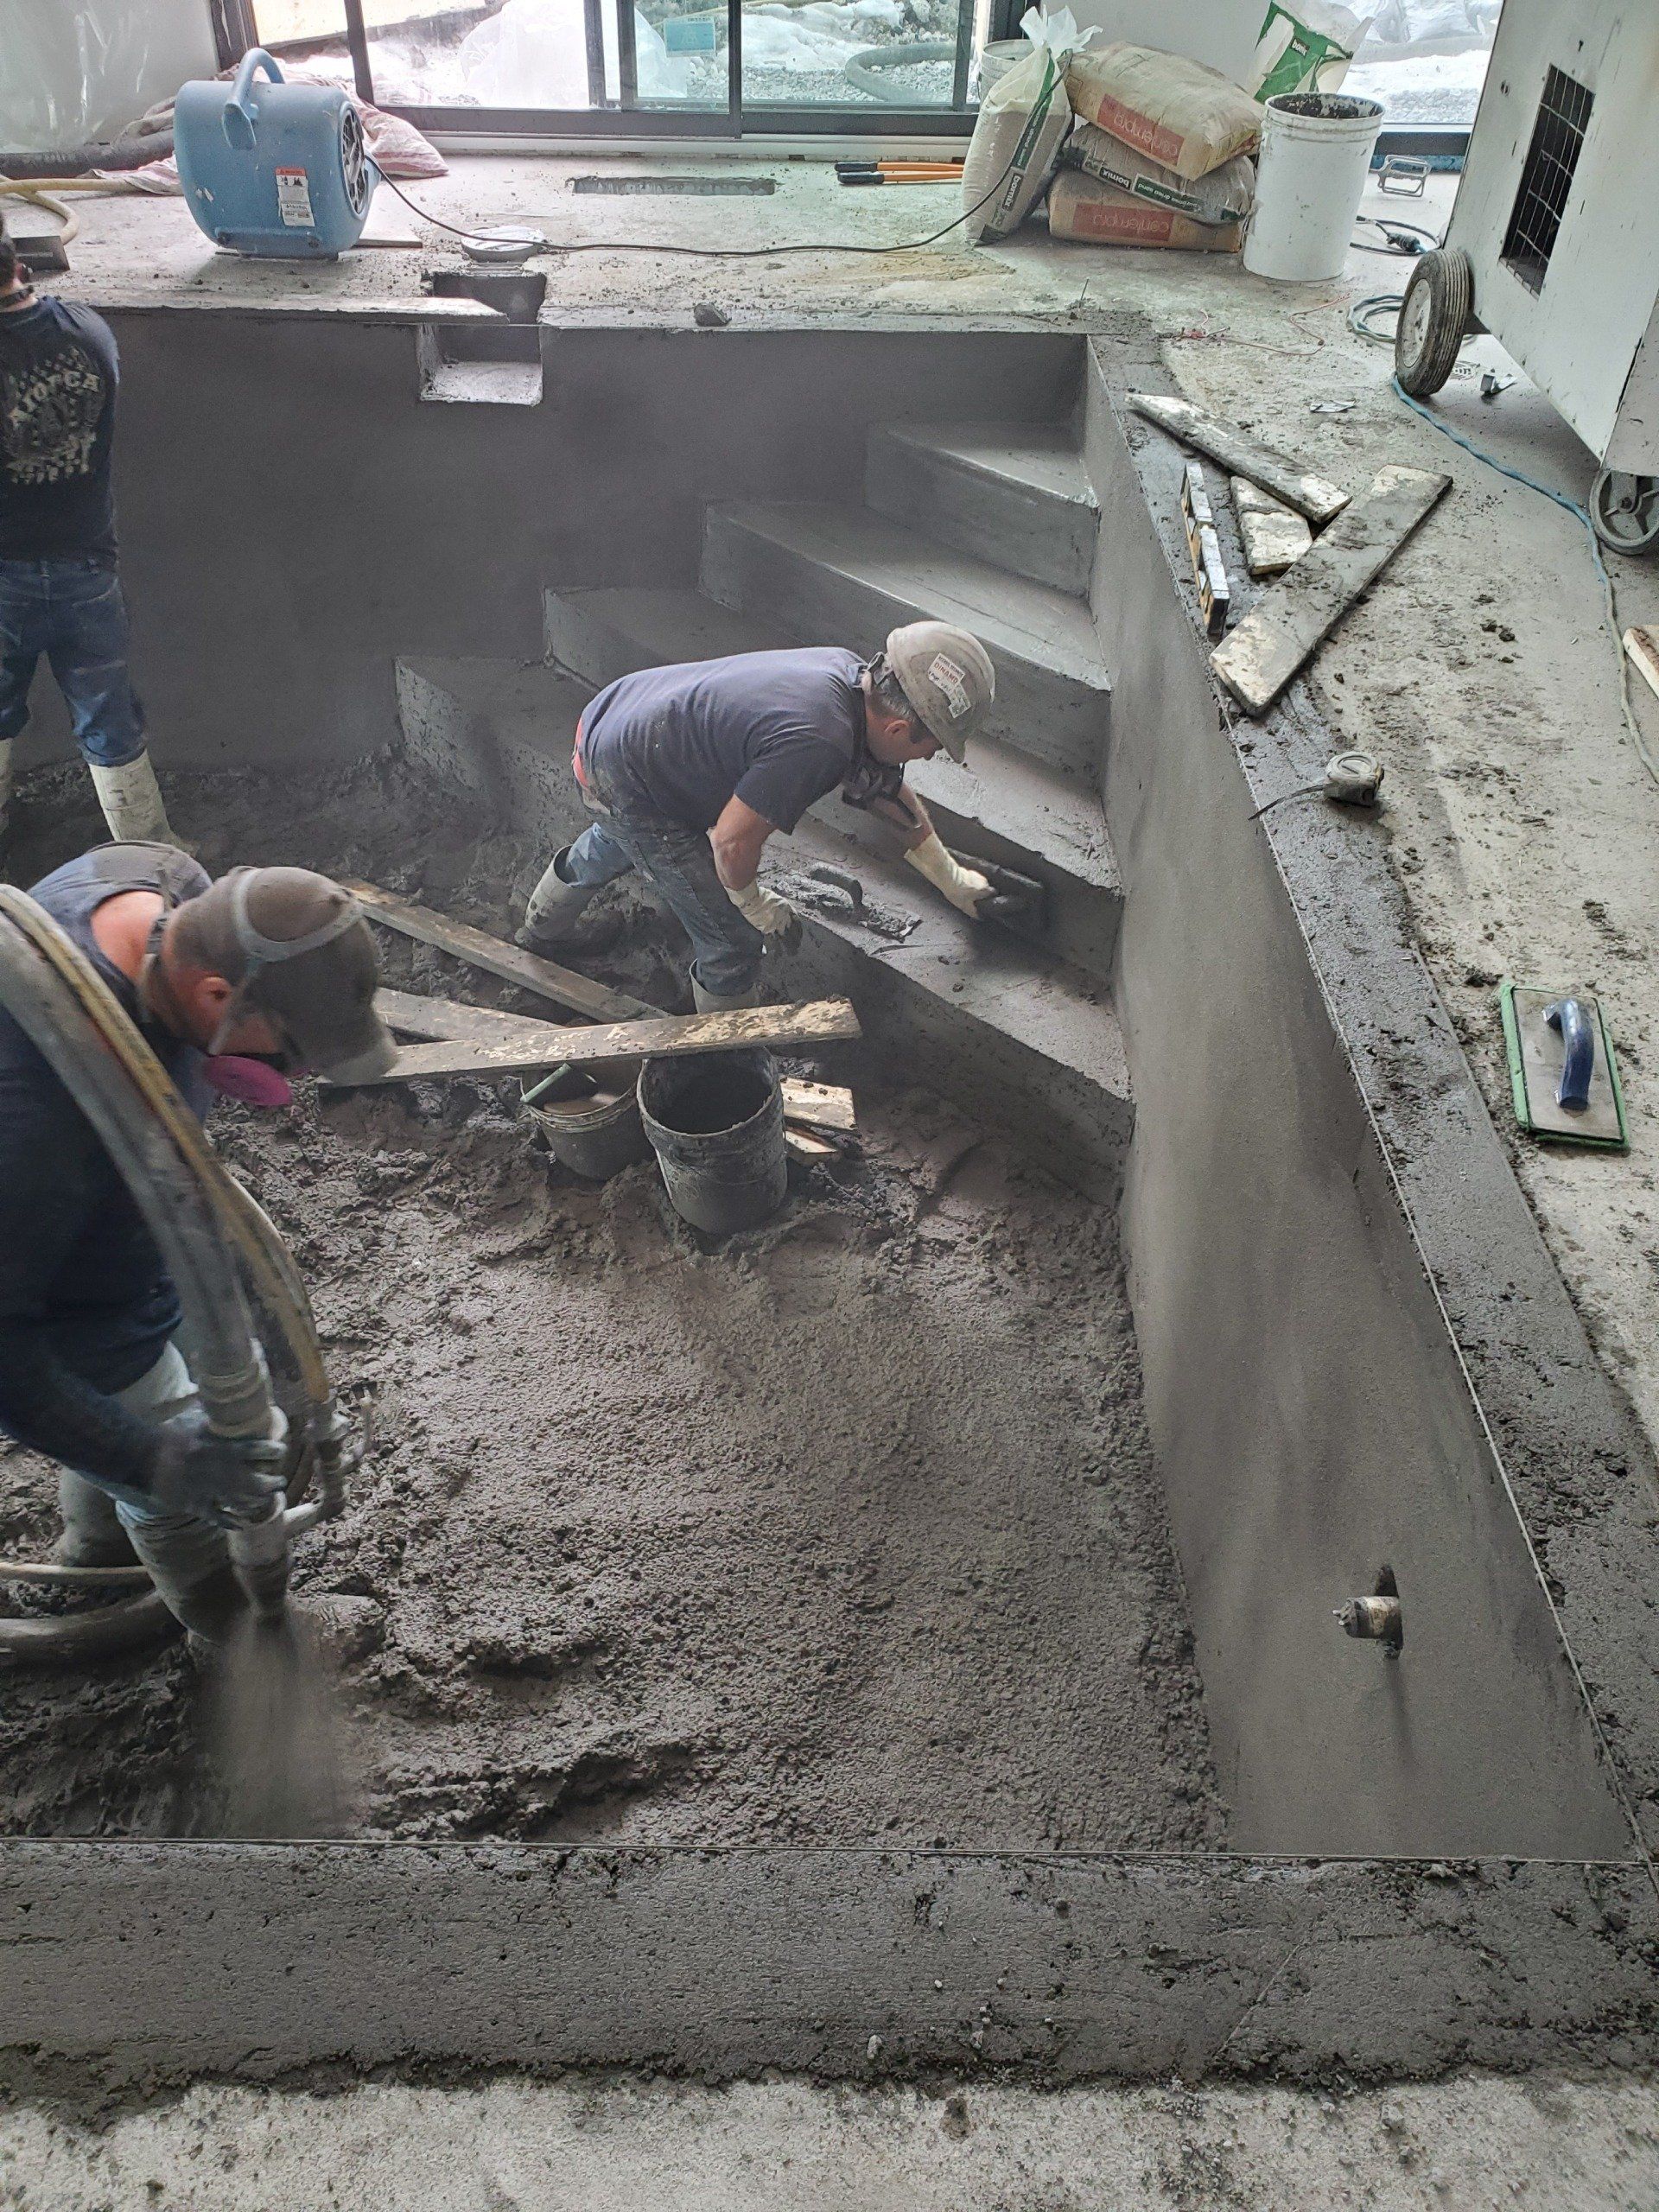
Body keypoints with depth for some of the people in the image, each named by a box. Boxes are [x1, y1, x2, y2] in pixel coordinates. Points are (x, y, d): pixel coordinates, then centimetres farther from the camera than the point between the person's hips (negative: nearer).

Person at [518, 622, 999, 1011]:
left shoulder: (851, 674, -6)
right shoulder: (816, 743, -35)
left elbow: (888, 788, 9)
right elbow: (733, 840, -27)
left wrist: (951, 878, 18)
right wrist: (755, 903, -6)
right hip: (629, 789, -9)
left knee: (612, 845, 40)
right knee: (732, 939, -1)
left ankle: (542, 931, 68)